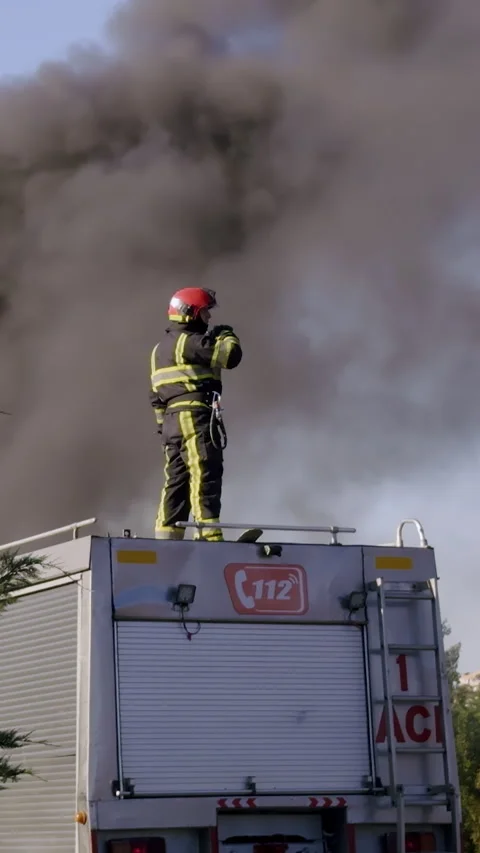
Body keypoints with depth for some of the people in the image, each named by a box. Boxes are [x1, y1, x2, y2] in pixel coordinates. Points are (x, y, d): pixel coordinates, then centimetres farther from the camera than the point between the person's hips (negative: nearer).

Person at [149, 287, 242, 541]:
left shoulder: (161, 347, 22)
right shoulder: (190, 341, -8)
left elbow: (156, 395, 22)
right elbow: (230, 356, -16)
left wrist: (163, 425, 24)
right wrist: (227, 336, 5)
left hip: (171, 420, 9)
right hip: (195, 417, -9)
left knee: (176, 480, 9)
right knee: (205, 475, -12)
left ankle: (166, 536, 7)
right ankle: (208, 534, -18)